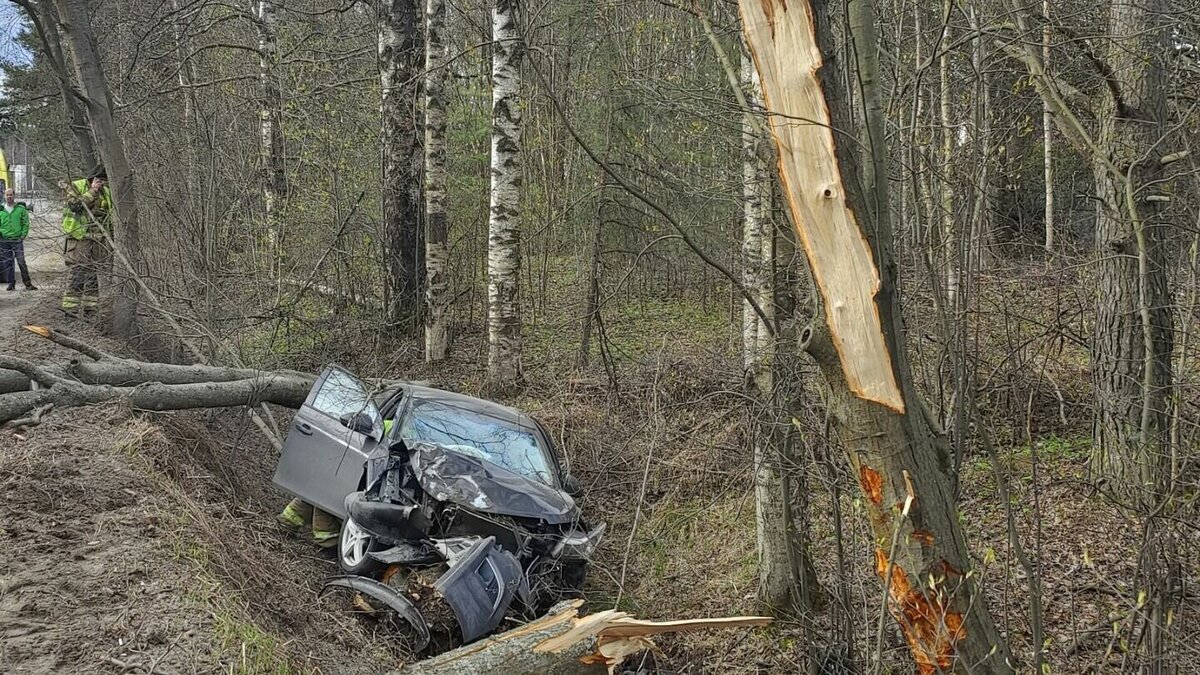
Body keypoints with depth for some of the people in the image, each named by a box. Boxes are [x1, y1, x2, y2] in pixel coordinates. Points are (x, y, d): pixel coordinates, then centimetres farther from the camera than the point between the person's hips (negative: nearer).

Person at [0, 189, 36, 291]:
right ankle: (11, 283, 11)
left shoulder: (21, 209, 3)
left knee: (21, 262, -7)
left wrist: (23, 235, -7)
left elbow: (26, 223, 3)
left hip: (17, 240, -2)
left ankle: (28, 284, -5)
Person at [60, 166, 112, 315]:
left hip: (99, 240, 6)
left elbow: (110, 216, 19)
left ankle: (90, 307, 13)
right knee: (77, 273, -8)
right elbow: (76, 205, -22)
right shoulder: (76, 187, -4)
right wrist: (92, 191, -18)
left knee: (94, 274, 7)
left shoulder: (106, 192, 13)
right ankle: (70, 307, -5)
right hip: (80, 238, -6)